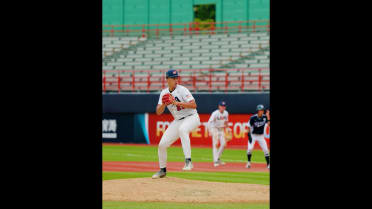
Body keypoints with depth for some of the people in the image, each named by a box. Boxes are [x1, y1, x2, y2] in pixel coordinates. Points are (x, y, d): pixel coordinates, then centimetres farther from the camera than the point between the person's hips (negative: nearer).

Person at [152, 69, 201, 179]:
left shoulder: (182, 90, -13)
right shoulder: (164, 93, 4)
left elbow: (193, 105, -24)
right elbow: (158, 112, 1)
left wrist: (176, 102, -29)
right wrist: (164, 104, -19)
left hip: (191, 117, -6)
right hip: (178, 121, 6)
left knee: (182, 129, -41)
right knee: (162, 144, 0)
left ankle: (188, 161, -45)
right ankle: (162, 170, 21)